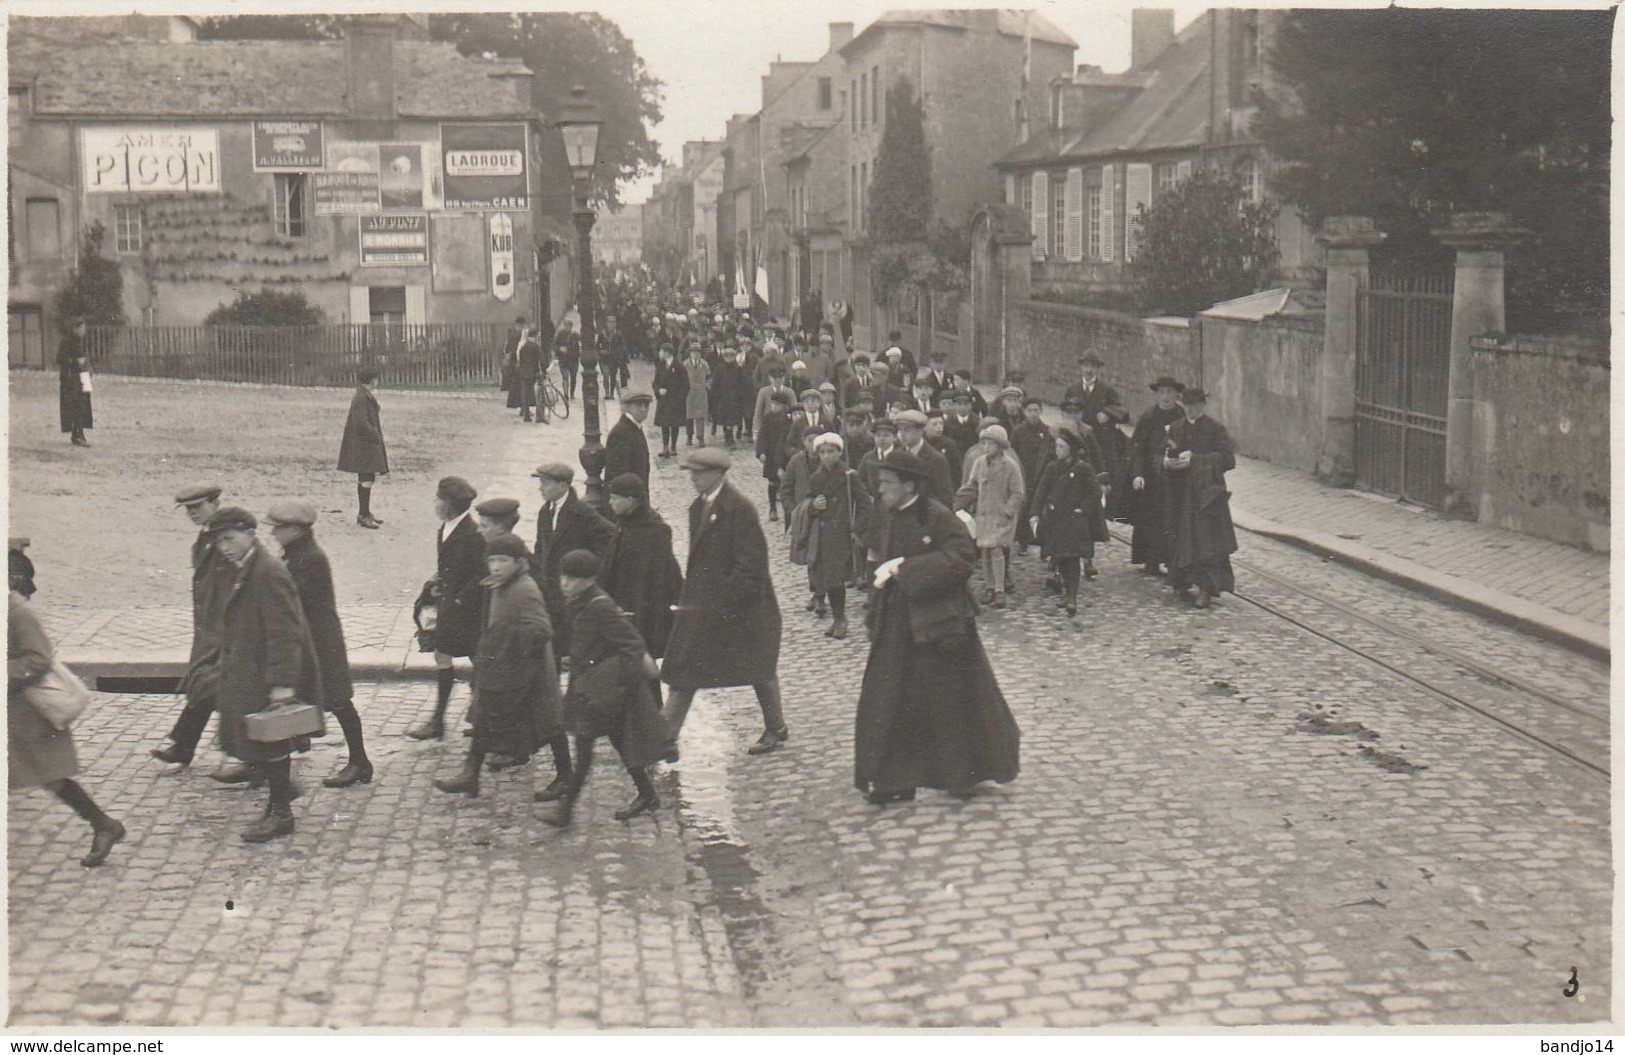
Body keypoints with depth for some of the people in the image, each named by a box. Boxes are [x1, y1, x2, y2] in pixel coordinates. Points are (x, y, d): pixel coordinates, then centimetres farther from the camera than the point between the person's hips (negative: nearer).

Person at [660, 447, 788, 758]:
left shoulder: (739, 508, -19)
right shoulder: (699, 507, 7)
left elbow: (752, 566, -21)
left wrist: (722, 599, -23)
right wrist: (690, 598, 9)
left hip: (743, 605, -8)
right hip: (703, 605, 8)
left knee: (759, 670, 10)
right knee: (683, 673, 4)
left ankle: (776, 729, 29)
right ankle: (665, 738, 6)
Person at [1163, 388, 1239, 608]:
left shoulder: (1215, 429, -5)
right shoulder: (1175, 428, 10)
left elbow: (1227, 458, -12)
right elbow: (1162, 455, 14)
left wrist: (1195, 460, -20)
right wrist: (1166, 462, -10)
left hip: (1206, 491, -5)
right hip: (1180, 490, 5)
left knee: (1206, 539, -7)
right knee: (1180, 538, 8)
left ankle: (1206, 589, -6)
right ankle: (1182, 583, 19)